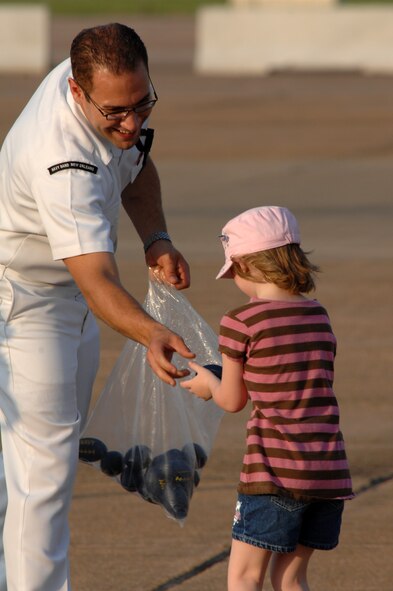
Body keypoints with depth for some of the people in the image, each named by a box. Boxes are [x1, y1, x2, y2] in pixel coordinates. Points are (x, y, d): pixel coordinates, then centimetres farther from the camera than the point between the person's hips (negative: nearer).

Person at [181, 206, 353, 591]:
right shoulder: (318, 316, 9)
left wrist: (208, 383, 25)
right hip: (330, 472, 6)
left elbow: (233, 401, 2)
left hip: (276, 471, -6)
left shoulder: (242, 323, -8)